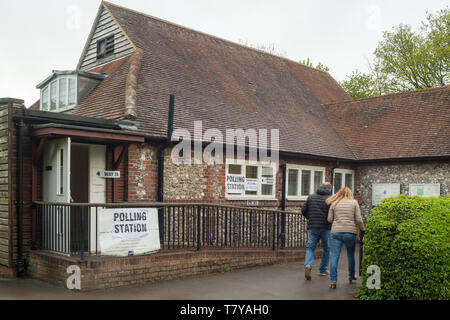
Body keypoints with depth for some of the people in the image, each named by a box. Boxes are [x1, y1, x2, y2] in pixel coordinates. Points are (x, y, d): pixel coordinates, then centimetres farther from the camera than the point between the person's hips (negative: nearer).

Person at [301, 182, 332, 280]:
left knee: (310, 247, 7)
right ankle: (323, 269, 23)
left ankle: (308, 265, -16)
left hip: (312, 227, 2)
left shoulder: (311, 197, 6)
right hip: (326, 228, -2)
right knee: (326, 249, 17)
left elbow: (303, 211, 6)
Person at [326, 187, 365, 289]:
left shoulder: (334, 204, 8)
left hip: (336, 232, 0)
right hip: (350, 232, 0)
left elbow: (329, 219, 6)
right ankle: (351, 276, 36)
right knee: (351, 255, 19)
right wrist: (363, 230, 14)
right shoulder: (354, 202, 5)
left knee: (334, 257, 0)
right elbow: (358, 220, 0)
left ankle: (333, 281, -6)